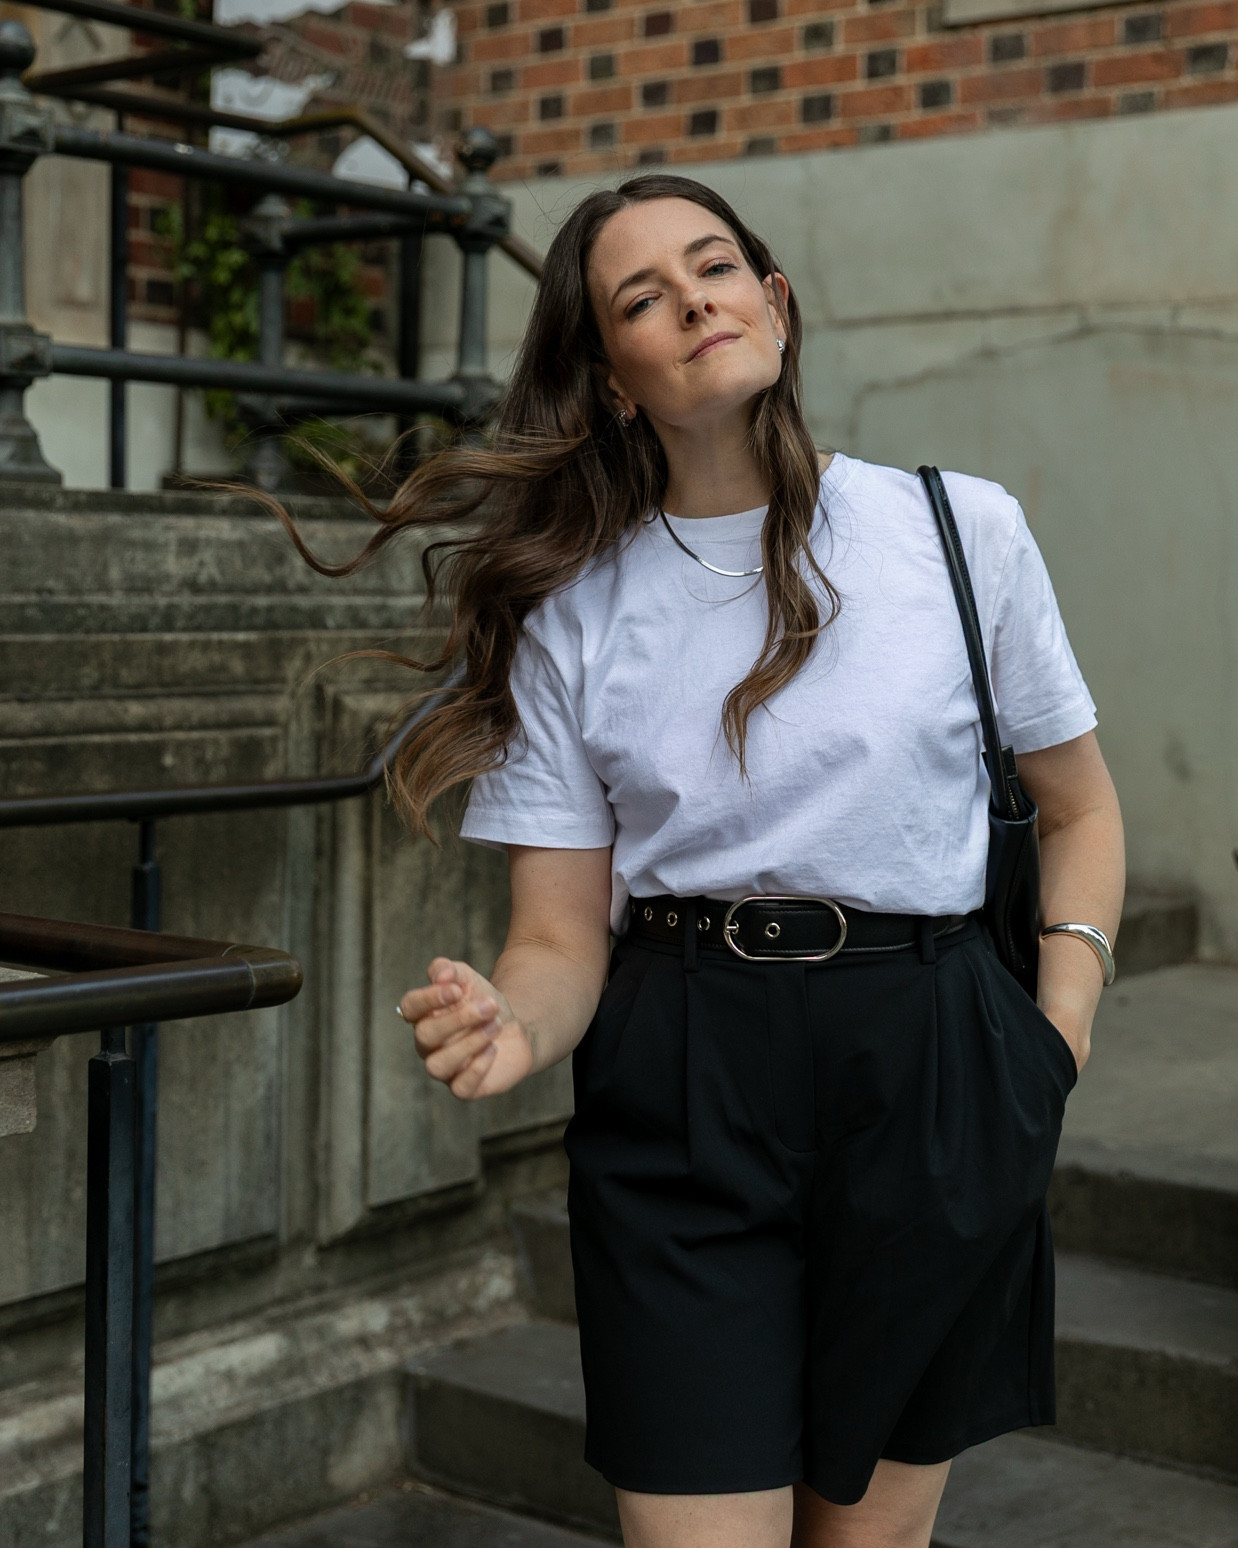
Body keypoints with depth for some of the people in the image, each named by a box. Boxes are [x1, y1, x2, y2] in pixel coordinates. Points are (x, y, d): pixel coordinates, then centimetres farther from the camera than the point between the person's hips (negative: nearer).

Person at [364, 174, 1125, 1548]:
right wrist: (510, 1027, -23)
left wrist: (1058, 1038, -2)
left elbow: (1077, 808, 11)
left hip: (929, 1072, 1)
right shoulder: (571, 609, 2)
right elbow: (562, 935, 0)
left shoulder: (961, 530, 1)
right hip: (674, 1092, 0)